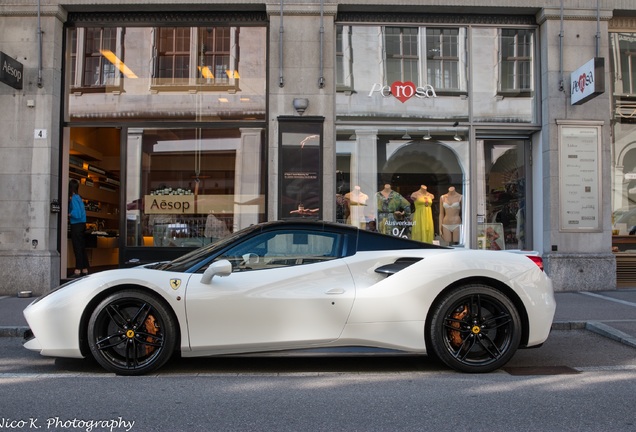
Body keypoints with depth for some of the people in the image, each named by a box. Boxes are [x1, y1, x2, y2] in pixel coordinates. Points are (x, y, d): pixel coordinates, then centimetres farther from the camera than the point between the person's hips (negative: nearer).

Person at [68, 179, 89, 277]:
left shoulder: (73, 198, -13)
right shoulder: (79, 198, 13)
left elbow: (77, 214, -20)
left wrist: (69, 214, -4)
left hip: (76, 225, -9)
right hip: (82, 224, 9)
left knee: (77, 248, -7)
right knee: (82, 248, 12)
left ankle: (78, 270, -5)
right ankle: (85, 269, 17)